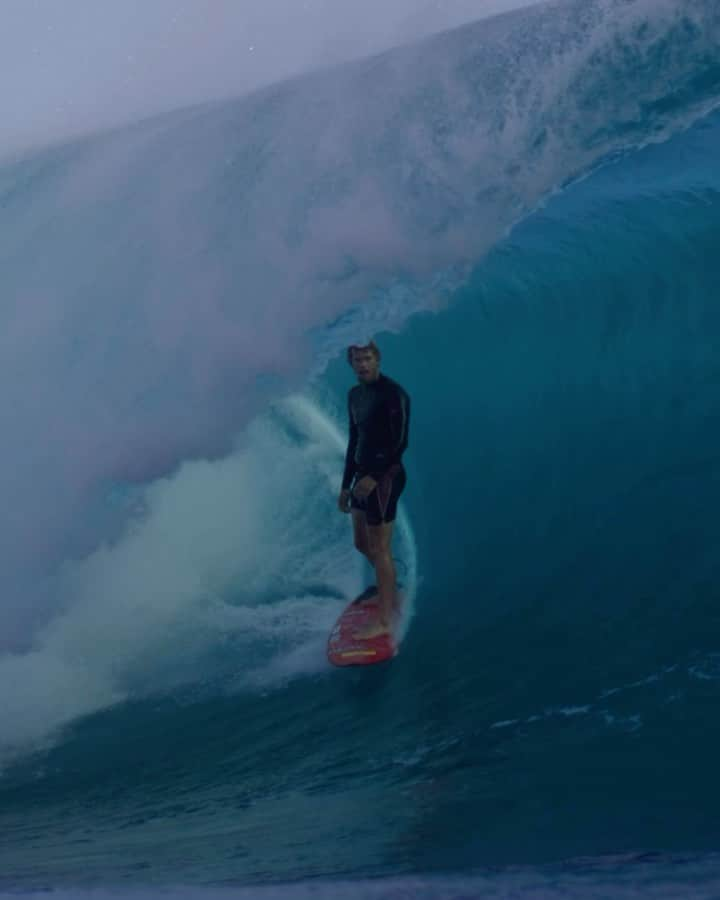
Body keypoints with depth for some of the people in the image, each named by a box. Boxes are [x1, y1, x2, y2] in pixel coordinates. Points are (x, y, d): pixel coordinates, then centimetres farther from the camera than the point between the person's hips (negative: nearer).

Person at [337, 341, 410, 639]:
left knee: (380, 548, -6)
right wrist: (346, 484, 18)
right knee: (362, 543, 17)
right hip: (363, 475, 9)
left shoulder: (393, 393, -13)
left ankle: (384, 621, 1)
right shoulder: (354, 395, 12)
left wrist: (375, 477, -24)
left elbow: (400, 441, -18)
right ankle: (391, 594, 37)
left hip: (384, 476, -9)